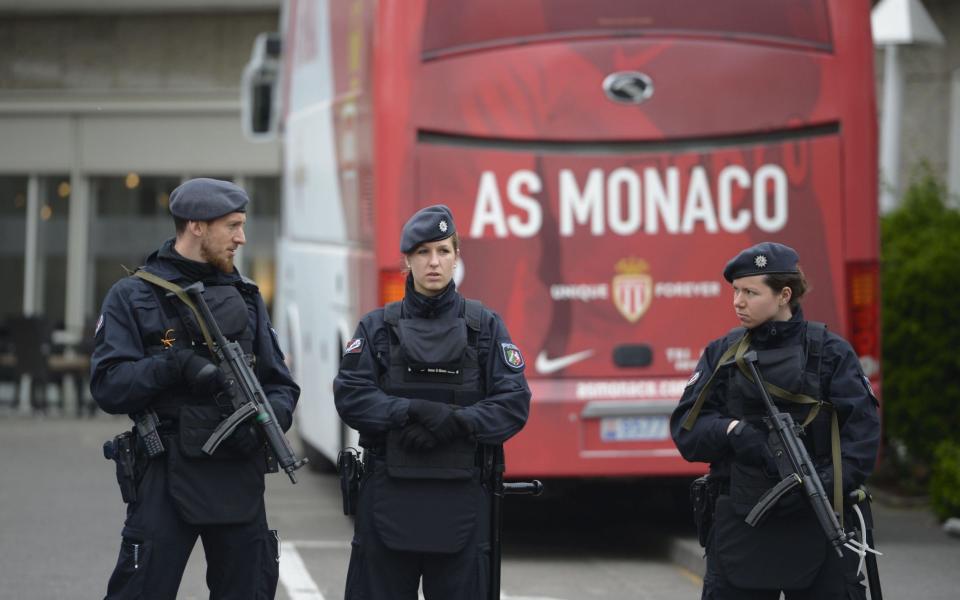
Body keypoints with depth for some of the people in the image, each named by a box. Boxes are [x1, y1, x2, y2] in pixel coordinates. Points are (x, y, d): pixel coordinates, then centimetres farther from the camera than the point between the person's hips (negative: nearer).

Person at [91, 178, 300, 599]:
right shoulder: (132, 297, 0)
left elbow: (281, 385, 13)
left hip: (240, 481, 5)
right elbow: (107, 386, -9)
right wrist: (175, 365, -21)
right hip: (166, 480, -5)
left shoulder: (245, 297, 14)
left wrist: (267, 419, -9)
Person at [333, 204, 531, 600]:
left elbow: (514, 404, -2)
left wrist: (455, 420, -17)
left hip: (461, 501, 0)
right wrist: (414, 411, -19)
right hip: (389, 499, 0)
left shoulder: (485, 326, 7)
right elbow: (350, 396, -5)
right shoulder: (378, 327, 8)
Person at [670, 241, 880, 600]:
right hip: (740, 529, 2)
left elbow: (862, 433, -6)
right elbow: (685, 428, 3)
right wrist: (734, 431, -16)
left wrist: (821, 486, -20)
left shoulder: (829, 352, 1)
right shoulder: (722, 354, 9)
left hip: (816, 526, -2)